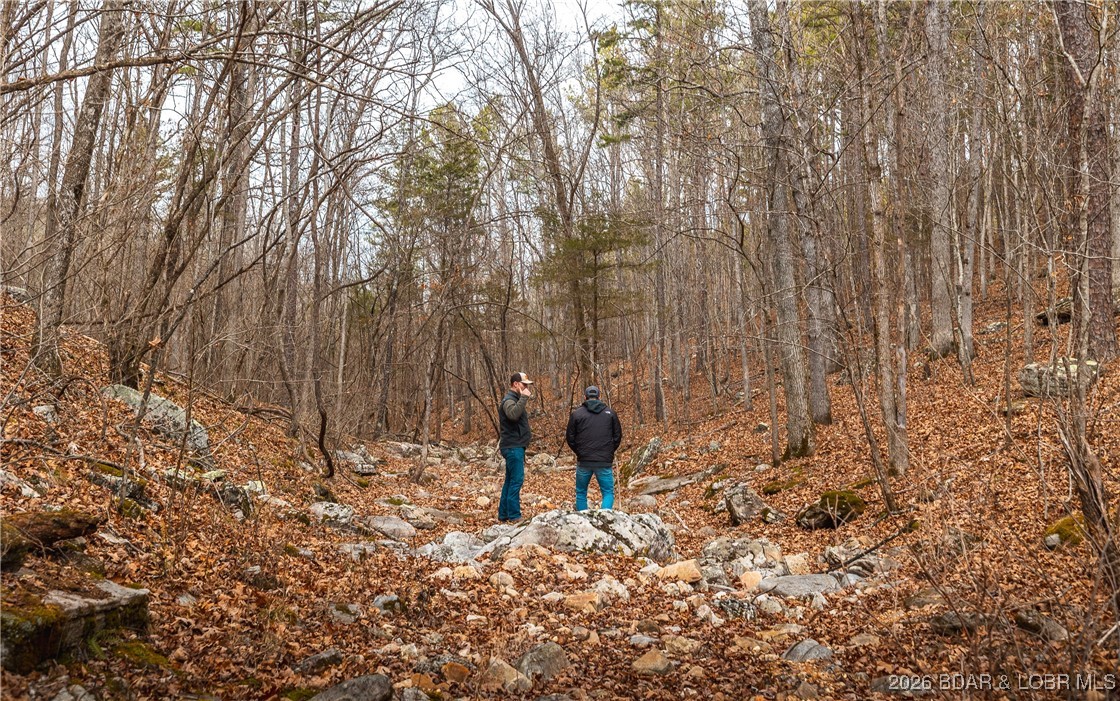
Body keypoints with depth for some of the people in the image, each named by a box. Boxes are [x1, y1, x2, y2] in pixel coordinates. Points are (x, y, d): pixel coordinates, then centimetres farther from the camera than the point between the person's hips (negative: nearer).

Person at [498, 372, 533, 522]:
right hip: (513, 447, -11)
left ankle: (503, 515, 17)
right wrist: (524, 397, -32)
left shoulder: (515, 400, 19)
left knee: (510, 481, 12)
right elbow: (513, 414, -37)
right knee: (516, 480, -12)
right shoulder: (509, 400, -14)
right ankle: (514, 516, -11)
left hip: (515, 447, 11)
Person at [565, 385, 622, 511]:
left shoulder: (577, 413, 1)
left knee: (581, 493, 15)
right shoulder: (610, 413, 5)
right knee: (608, 493, 7)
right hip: (605, 462, 0)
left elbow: (570, 438, 3)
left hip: (584, 461, 0)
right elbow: (618, 436, 7)